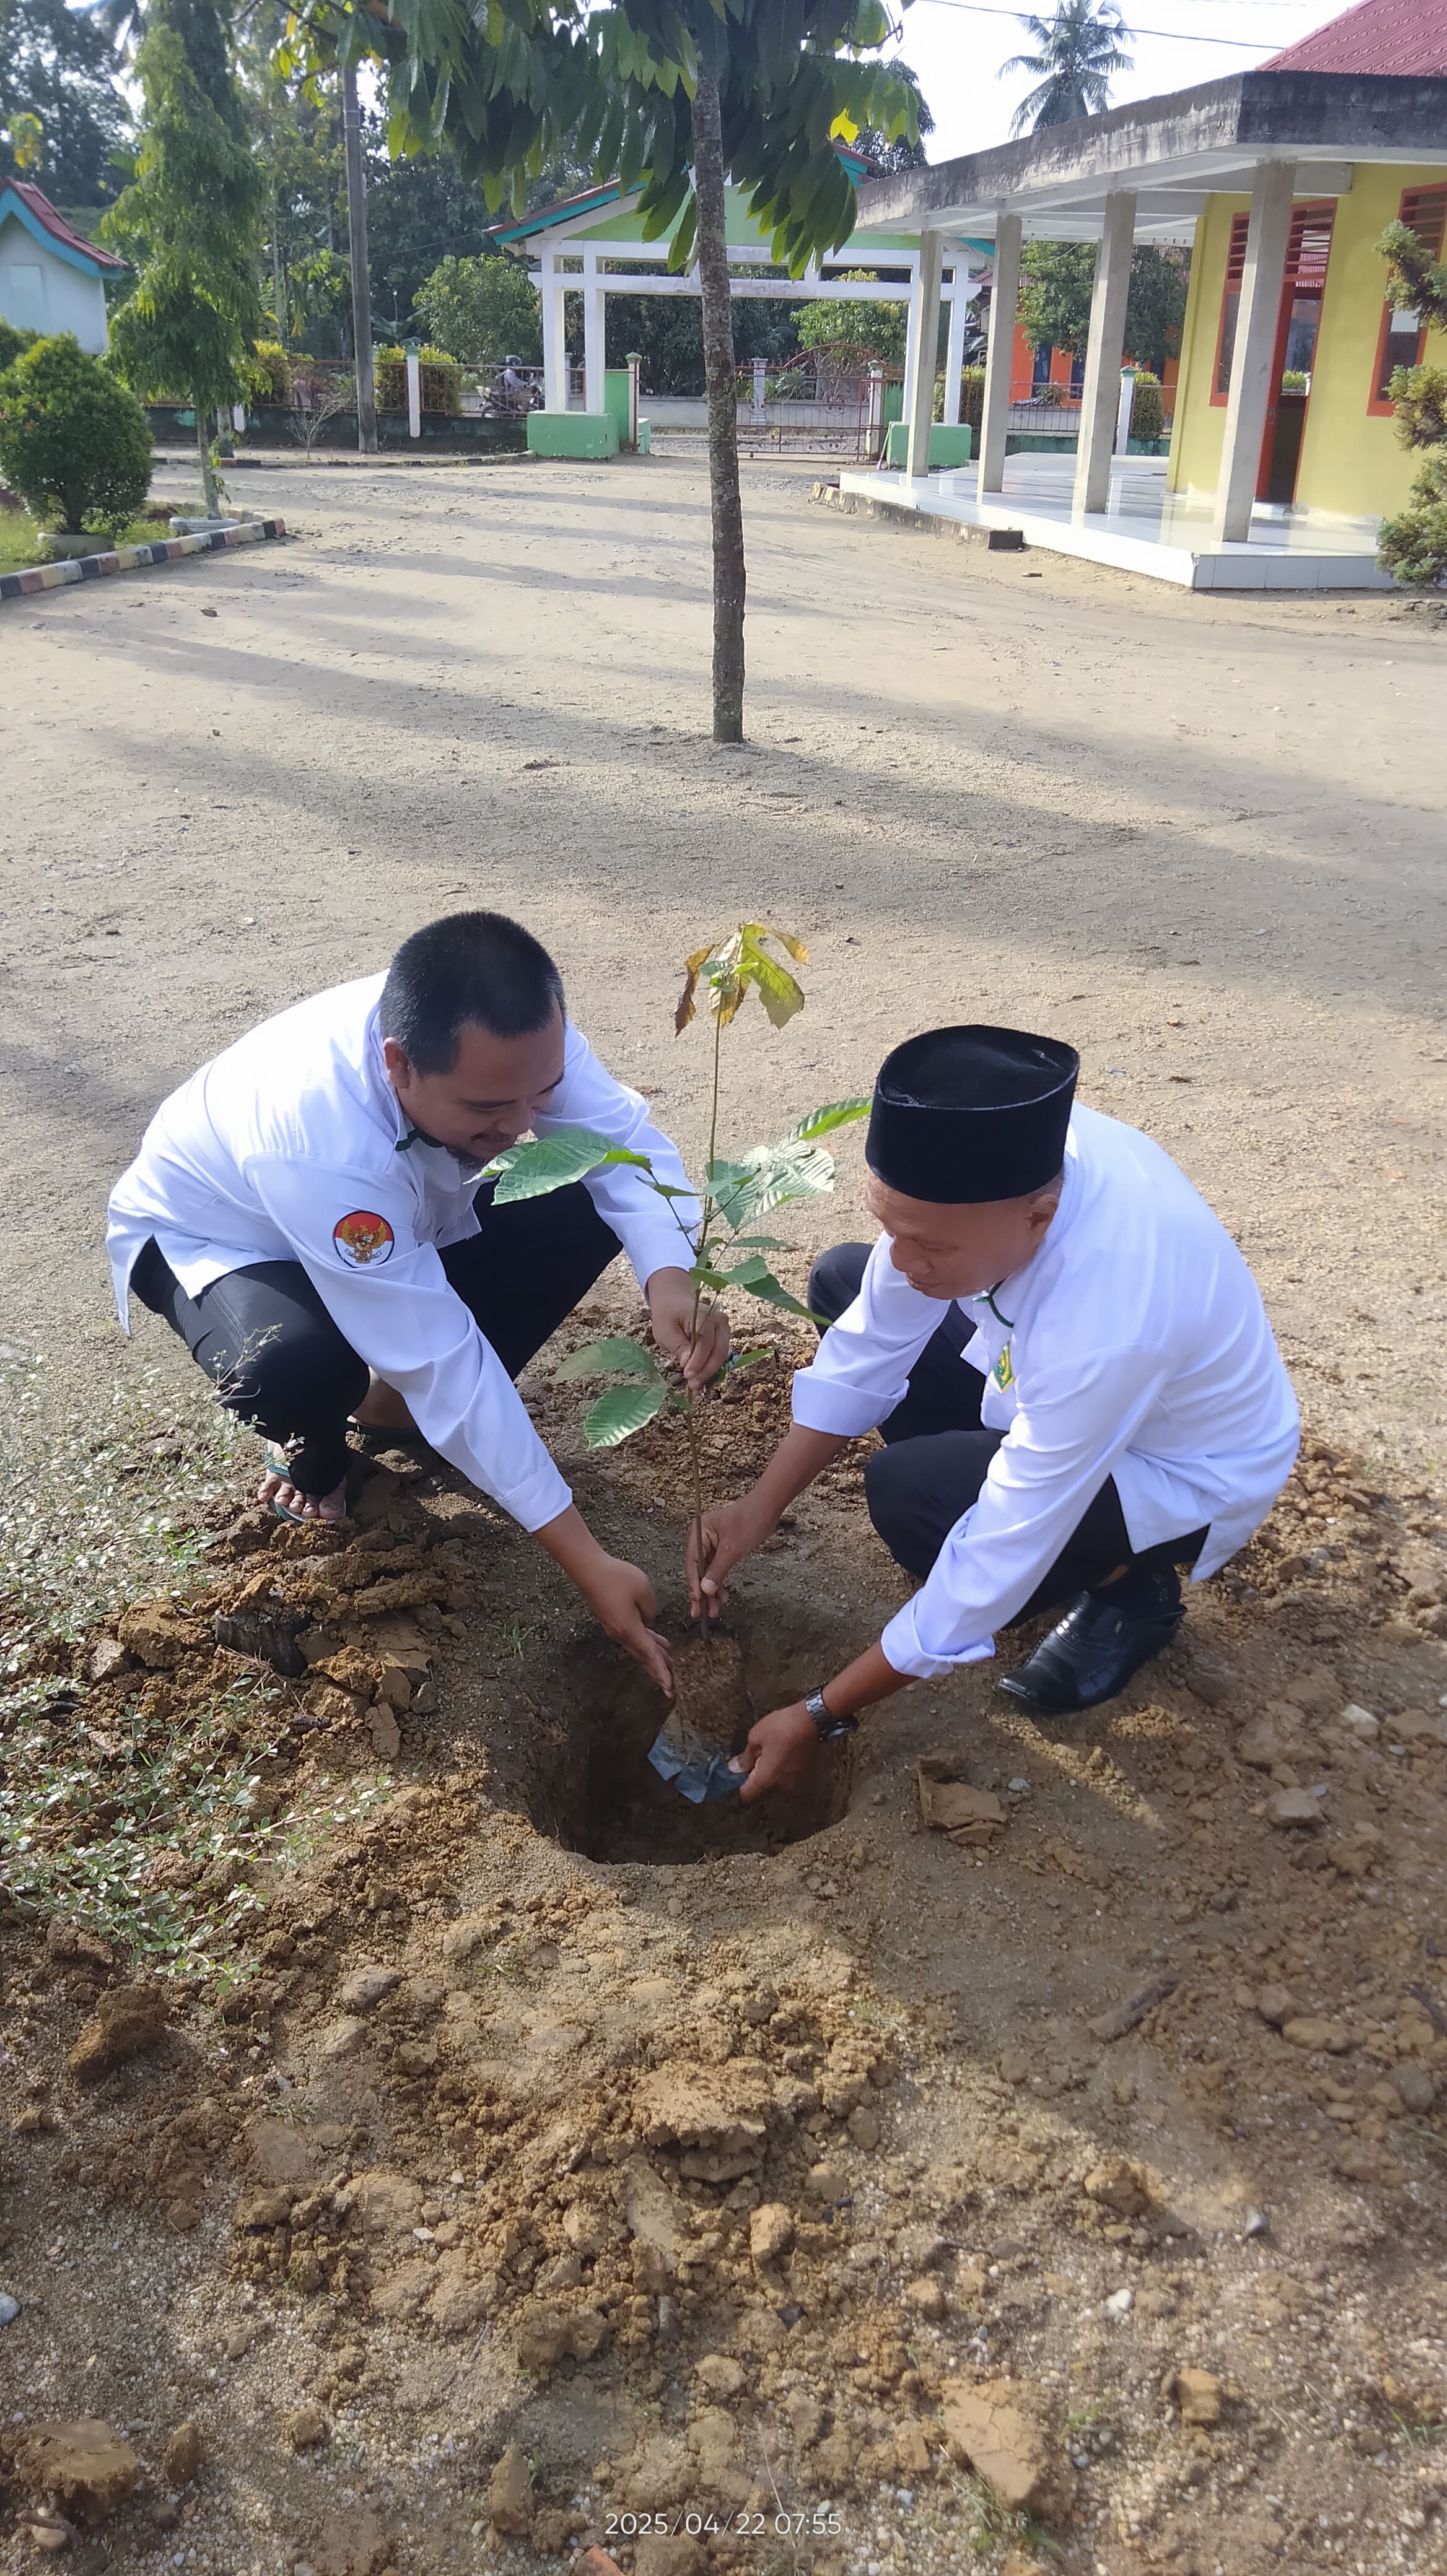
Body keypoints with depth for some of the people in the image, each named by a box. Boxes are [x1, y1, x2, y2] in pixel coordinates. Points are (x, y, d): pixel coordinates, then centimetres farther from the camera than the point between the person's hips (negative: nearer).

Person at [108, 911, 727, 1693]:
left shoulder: (510, 1033, -30)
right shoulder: (319, 1144, -44)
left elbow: (622, 1133, -19)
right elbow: (440, 1362, -41)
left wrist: (668, 1276, -42)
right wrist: (586, 1562, -38)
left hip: (406, 1219, 6)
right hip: (218, 1238, -5)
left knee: (586, 1206, -18)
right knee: (292, 1367, -39)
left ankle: (399, 1400, 3)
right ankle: (313, 1446, 0)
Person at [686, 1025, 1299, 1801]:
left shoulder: (1105, 1327, -43)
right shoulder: (983, 1164, -26)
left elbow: (996, 1568, -33)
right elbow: (874, 1346, -11)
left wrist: (820, 1716, -24)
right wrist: (759, 1508, -14)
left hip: (1175, 1471, -6)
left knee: (908, 1491, -28)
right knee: (842, 1284, 1)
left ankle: (1126, 1588, -1)